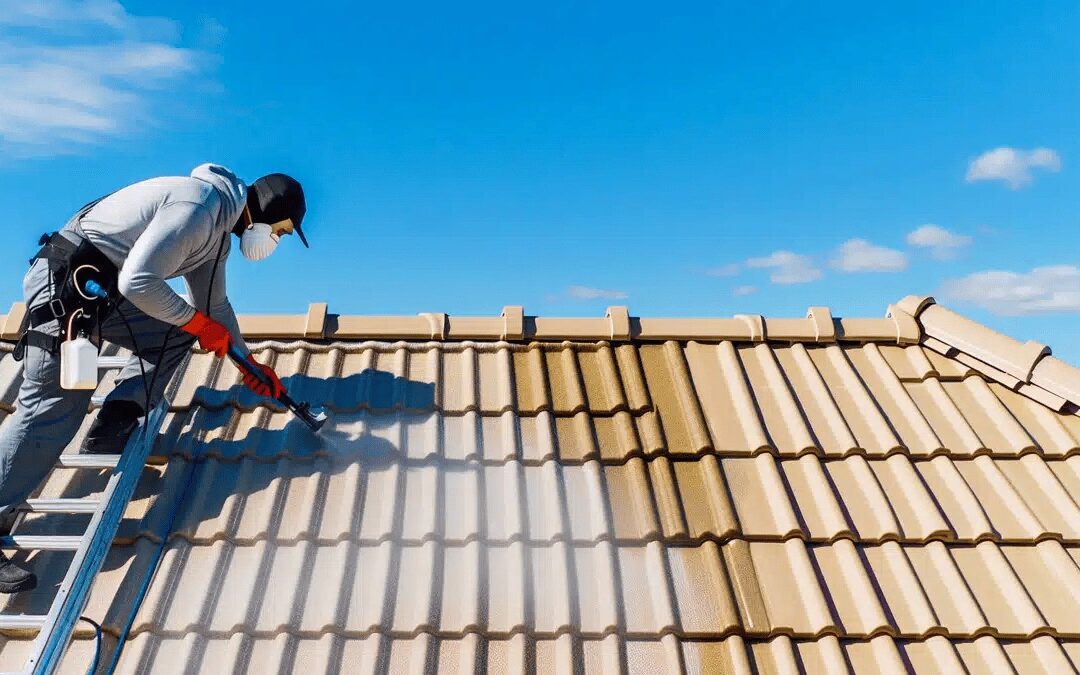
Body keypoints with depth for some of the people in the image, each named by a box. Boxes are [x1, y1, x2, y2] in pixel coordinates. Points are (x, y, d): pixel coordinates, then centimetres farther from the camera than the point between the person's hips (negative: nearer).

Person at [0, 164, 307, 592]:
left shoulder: (218, 231, 10)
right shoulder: (197, 208, -22)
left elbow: (214, 305, 18)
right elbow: (137, 282, -27)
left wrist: (248, 362, 18)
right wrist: (198, 322, -14)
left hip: (104, 286, 10)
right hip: (62, 281, -10)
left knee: (173, 337, 10)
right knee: (52, 407, -9)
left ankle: (111, 430, 5)